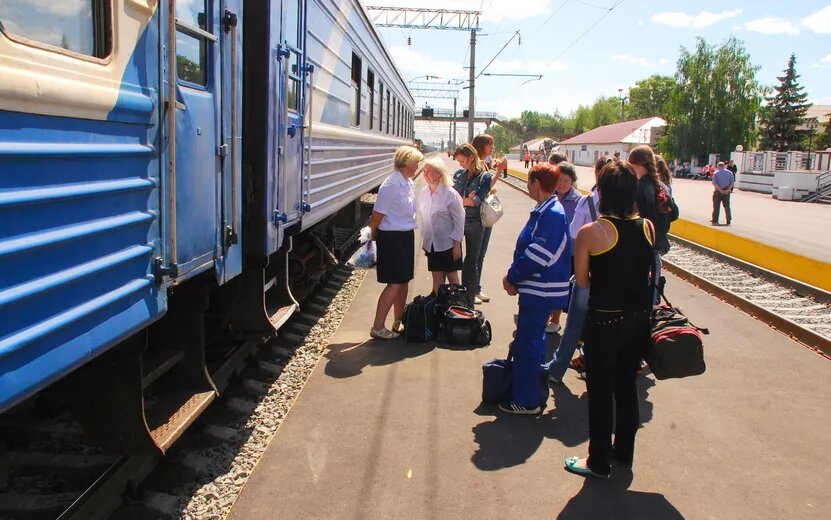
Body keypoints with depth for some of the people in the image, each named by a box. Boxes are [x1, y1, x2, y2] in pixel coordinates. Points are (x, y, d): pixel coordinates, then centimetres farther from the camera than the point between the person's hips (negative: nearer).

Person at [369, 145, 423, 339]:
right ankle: (377, 328, -1)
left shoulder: (408, 183, 9)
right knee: (395, 283, -8)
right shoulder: (391, 185, -19)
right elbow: (377, 216, -16)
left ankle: (398, 324, 24)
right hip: (391, 238, -9)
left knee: (404, 281, 13)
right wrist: (374, 236, -3)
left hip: (406, 236, 9)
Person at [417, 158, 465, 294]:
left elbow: (459, 220, -11)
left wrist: (457, 245, -12)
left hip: (448, 243, -4)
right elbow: (423, 218, 9)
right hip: (432, 244, 4)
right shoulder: (423, 193, 0)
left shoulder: (450, 194, -14)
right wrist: (424, 241, 10)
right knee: (437, 277, 10)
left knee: (452, 276, 6)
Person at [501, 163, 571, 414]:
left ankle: (526, 401, 7)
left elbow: (537, 255, -24)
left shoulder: (551, 214, -21)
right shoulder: (544, 211, 11)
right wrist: (514, 276, 4)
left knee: (527, 343, -3)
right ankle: (532, 389, 35)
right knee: (534, 339, 20)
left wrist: (512, 277, -12)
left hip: (540, 291, -10)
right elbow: (527, 248, 14)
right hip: (538, 289, 10)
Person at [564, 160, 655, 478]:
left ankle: (599, 462, 21)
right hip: (639, 317, 5)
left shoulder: (590, 233, -18)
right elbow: (643, 268, 6)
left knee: (600, 391, 9)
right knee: (627, 385, 21)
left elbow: (582, 281, -9)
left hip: (604, 320, -5)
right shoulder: (647, 227, -4)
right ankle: (624, 452, 36)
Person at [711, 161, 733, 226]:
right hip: (726, 192, 3)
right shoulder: (730, 172, 4)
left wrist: (720, 190, -17)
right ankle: (729, 221, 10)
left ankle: (715, 221, 5)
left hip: (718, 191, -2)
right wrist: (728, 190, -11)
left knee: (716, 206, 3)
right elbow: (732, 183, -3)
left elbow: (714, 183, -14)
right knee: (727, 206, 9)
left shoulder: (716, 173, -4)